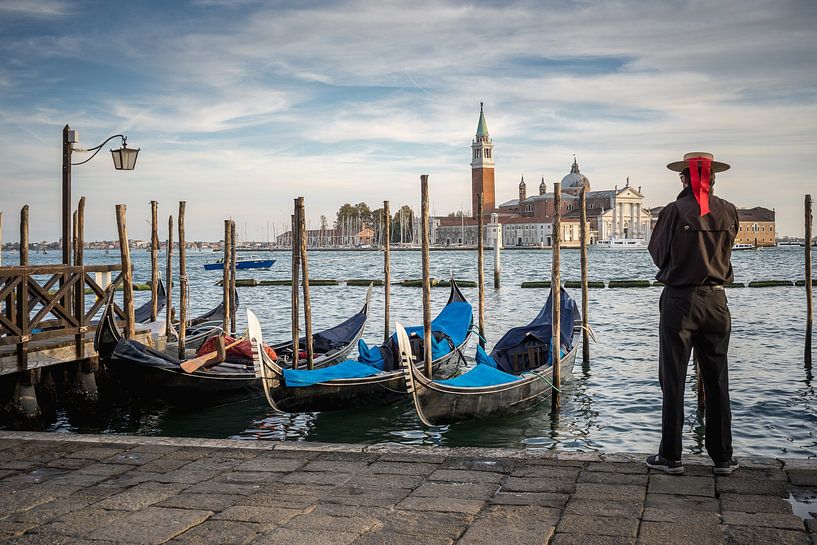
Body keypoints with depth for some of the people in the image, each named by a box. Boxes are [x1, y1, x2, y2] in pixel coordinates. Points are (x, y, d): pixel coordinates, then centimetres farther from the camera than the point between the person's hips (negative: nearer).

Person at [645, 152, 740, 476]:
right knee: (717, 380, 12)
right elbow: (724, 251, 9)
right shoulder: (729, 213, -1)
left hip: (679, 301, -3)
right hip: (716, 301, 3)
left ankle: (671, 457, 10)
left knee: (673, 380, 5)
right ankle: (722, 457, 18)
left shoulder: (675, 212, -12)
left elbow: (657, 252, -1)